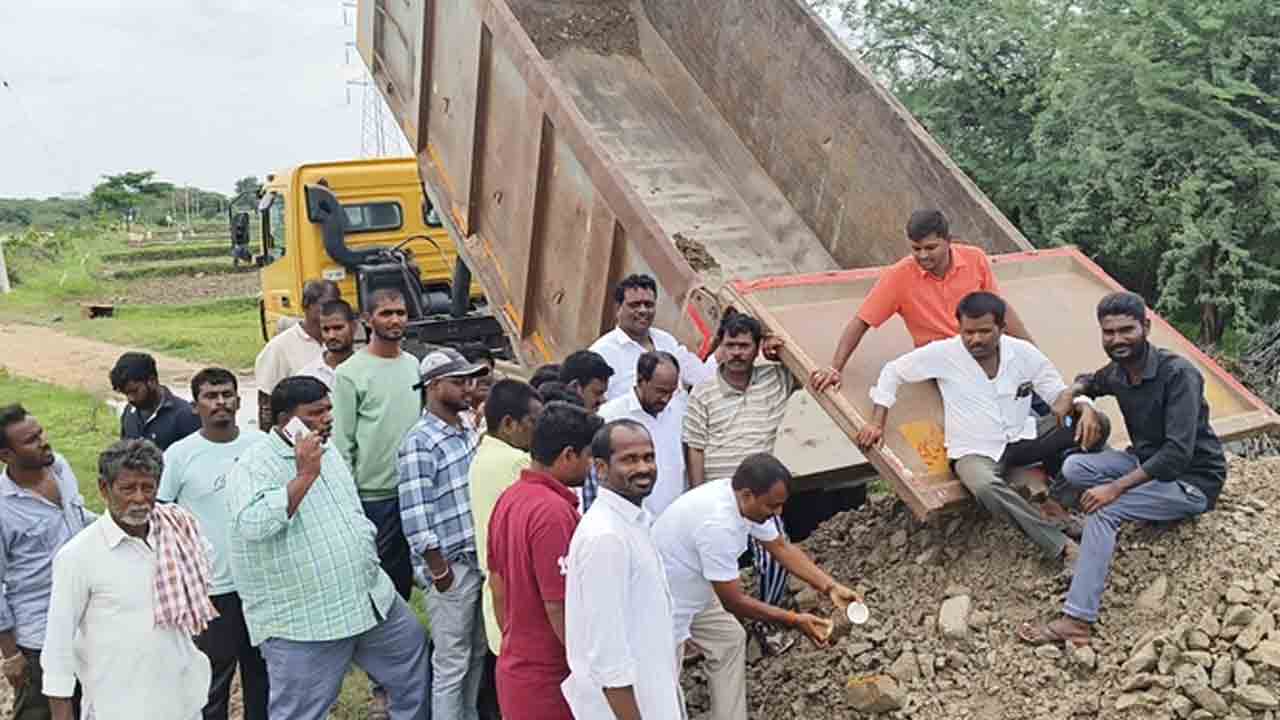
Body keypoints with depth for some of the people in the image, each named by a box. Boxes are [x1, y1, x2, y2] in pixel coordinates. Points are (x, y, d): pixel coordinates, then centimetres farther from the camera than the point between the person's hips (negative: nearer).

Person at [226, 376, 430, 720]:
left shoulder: (328, 451, 9)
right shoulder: (253, 467, -16)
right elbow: (254, 524, -34)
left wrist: (369, 558, 21)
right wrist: (305, 475, -30)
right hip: (302, 621, -7)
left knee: (414, 657, 19)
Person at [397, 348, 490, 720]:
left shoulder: (470, 431, 9)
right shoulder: (419, 442, -15)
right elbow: (415, 517, -18)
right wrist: (439, 571, -15)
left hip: (481, 559, 8)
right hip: (450, 565, -7)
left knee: (477, 655, 18)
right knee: (451, 663, 3)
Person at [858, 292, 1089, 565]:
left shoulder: (1023, 352, -1)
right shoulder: (943, 353, -7)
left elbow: (1060, 394, 3)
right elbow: (893, 372, 3)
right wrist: (877, 423, -2)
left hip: (1022, 437, 4)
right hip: (975, 451, -3)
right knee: (985, 487, -40)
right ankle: (1061, 546, -29)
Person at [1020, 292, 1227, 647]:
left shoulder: (1178, 374, -24)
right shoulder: (1116, 372, -2)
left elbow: (1178, 452, -30)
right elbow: (1090, 381, 24)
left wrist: (1116, 487, -33)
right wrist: (1073, 394, -1)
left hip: (1192, 481, -7)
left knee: (1103, 509, -27)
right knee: (1073, 468, -13)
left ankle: (1077, 621, -27)